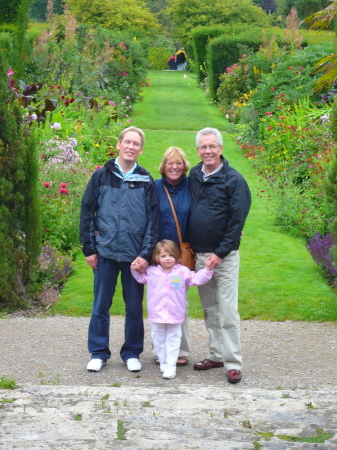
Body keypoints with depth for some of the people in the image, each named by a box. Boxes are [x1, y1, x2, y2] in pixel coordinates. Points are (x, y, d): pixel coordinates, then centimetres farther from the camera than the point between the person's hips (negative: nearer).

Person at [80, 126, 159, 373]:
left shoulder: (146, 181, 3)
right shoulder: (102, 176, 2)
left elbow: (153, 220, 1)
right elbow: (87, 212, 4)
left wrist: (146, 254, -8)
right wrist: (89, 249, -1)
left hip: (135, 255, 0)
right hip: (106, 252, 0)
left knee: (135, 306, 7)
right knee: (101, 305, 5)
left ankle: (132, 353, 20)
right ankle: (99, 353, 17)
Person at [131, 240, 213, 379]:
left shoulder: (183, 272, -4)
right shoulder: (151, 271, 2)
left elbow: (196, 279, -2)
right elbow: (141, 278, 20)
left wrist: (207, 269, -12)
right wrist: (135, 269, 4)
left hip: (175, 315, -2)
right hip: (156, 315, 2)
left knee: (173, 341, 2)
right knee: (158, 340, 12)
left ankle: (171, 366, 4)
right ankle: (163, 363, 25)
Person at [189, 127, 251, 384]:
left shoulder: (234, 180, -8)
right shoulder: (193, 178, 8)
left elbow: (237, 221, -11)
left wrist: (220, 253, -15)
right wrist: (188, 247, 9)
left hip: (224, 255, -5)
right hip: (200, 255, 5)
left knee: (227, 311, -6)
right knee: (210, 309, 12)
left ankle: (233, 363, 0)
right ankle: (216, 355, 21)